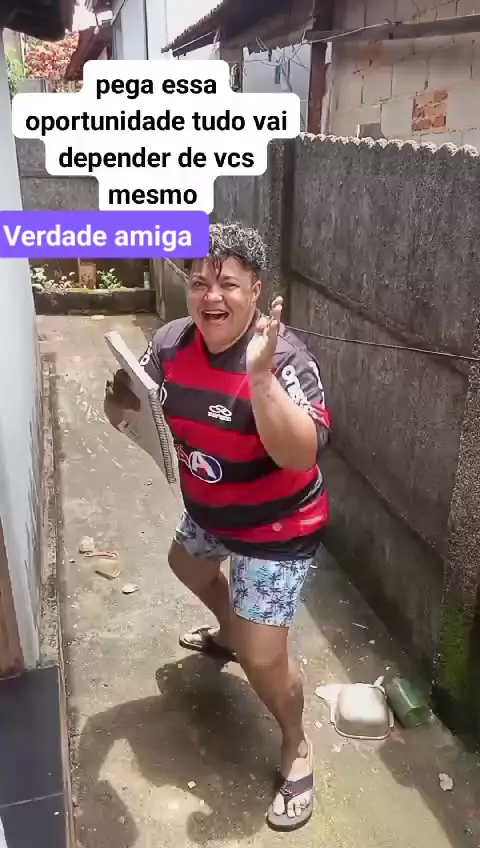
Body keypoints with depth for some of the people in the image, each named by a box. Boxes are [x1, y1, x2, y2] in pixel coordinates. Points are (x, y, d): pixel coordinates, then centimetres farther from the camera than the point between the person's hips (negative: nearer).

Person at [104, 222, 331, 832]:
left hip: (277, 527, -7)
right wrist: (120, 397, -23)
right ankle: (228, 633, 67)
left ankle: (297, 748, 29)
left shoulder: (284, 357, -28)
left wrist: (260, 376, -48)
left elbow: (302, 454, -38)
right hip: (209, 512, 7)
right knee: (187, 567, 34)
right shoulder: (172, 342, -10)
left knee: (263, 658, -5)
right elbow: (121, 412, 0)